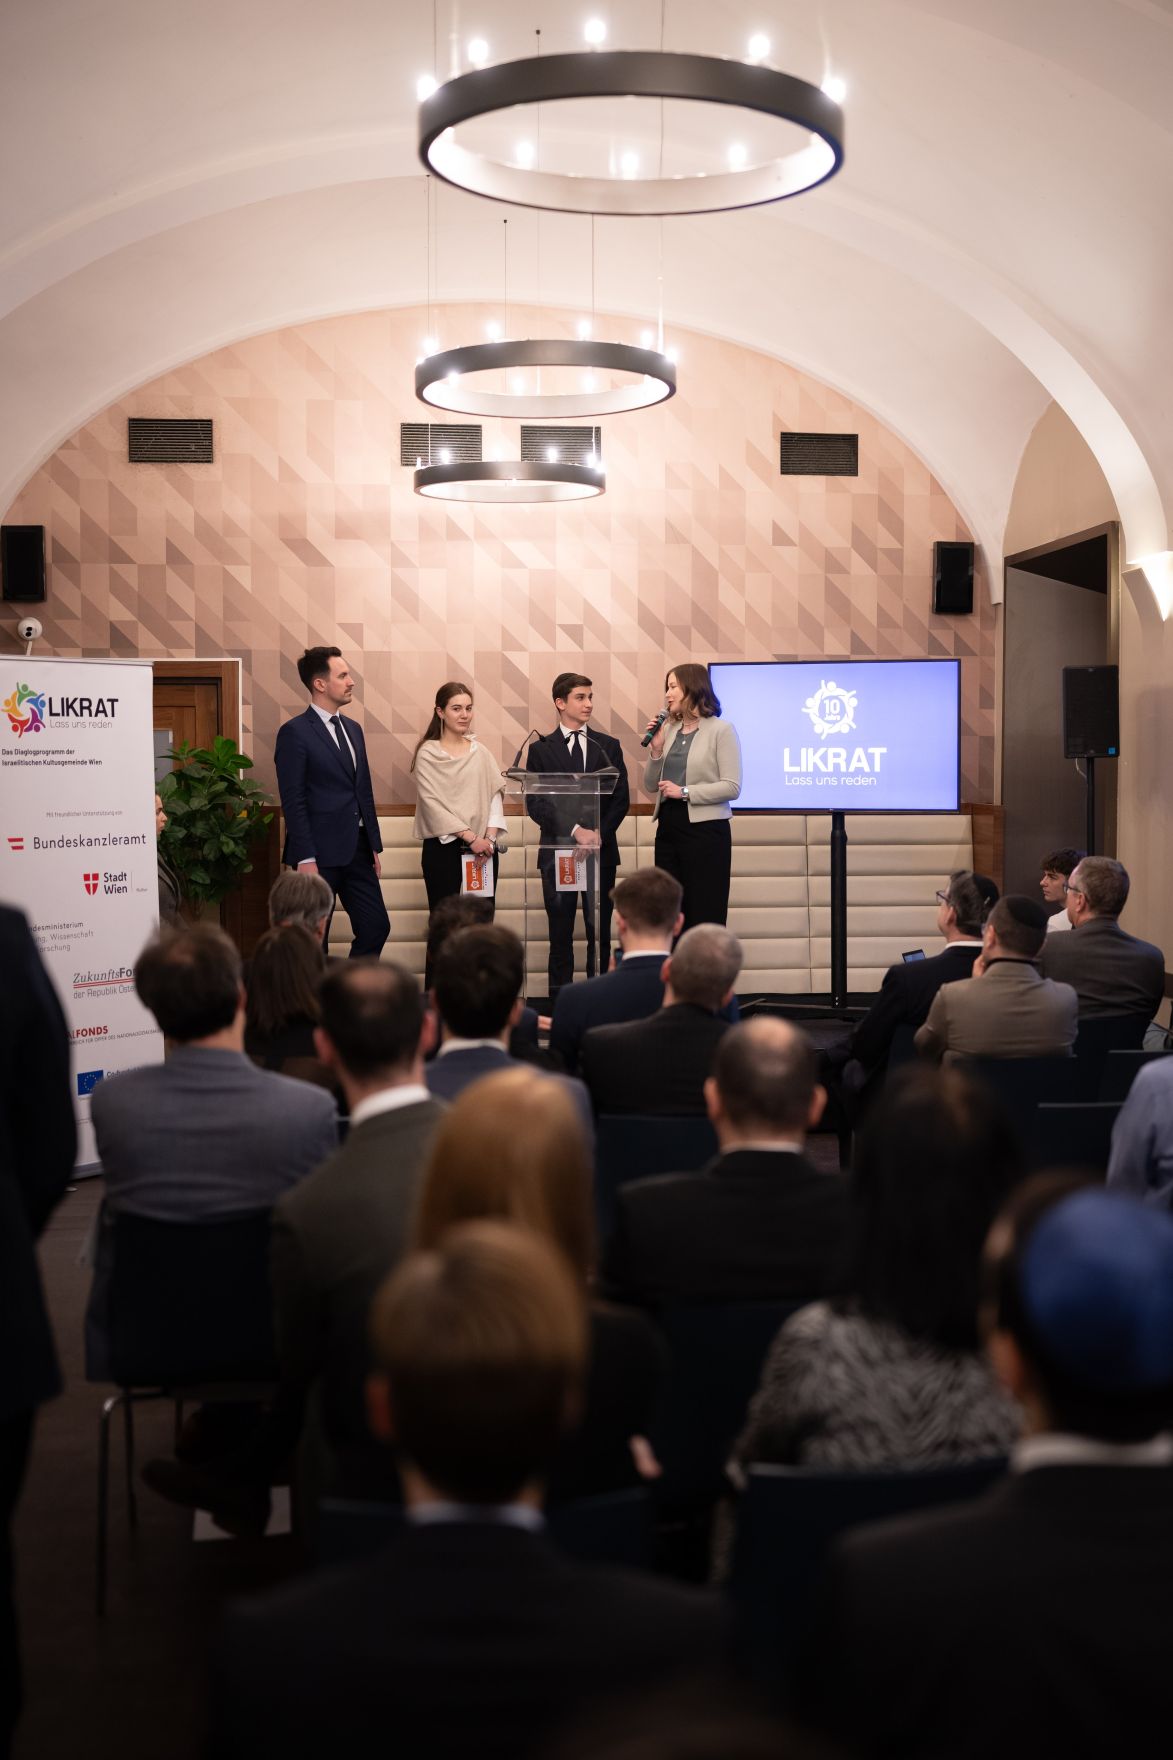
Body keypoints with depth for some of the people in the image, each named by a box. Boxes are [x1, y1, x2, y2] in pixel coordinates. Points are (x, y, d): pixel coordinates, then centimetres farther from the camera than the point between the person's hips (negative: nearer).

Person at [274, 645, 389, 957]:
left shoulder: (353, 729, 14)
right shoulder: (295, 732, -9)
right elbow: (293, 801, -13)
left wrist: (374, 847, 15)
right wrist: (305, 859, -17)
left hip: (357, 851, 7)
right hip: (320, 853, -7)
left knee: (376, 927, 5)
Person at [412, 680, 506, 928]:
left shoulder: (479, 752, 11)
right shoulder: (428, 754, -1)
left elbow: (495, 796, 7)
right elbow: (432, 802, -9)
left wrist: (490, 838, -8)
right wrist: (470, 837, -14)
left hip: (482, 847, 3)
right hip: (443, 847, -3)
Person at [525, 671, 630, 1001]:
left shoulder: (609, 746, 9)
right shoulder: (540, 750, 4)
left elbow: (621, 798, 4)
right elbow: (535, 803, -4)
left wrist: (599, 833, -11)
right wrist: (575, 830, -16)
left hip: (601, 850, 1)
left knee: (600, 933, 3)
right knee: (560, 936, 2)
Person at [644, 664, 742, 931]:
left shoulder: (721, 730, -6)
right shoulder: (668, 731, 10)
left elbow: (732, 787, -13)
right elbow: (651, 787, 12)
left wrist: (684, 792, -16)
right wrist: (656, 750, -2)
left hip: (704, 829, -6)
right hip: (668, 827, 6)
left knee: (704, 918, -2)